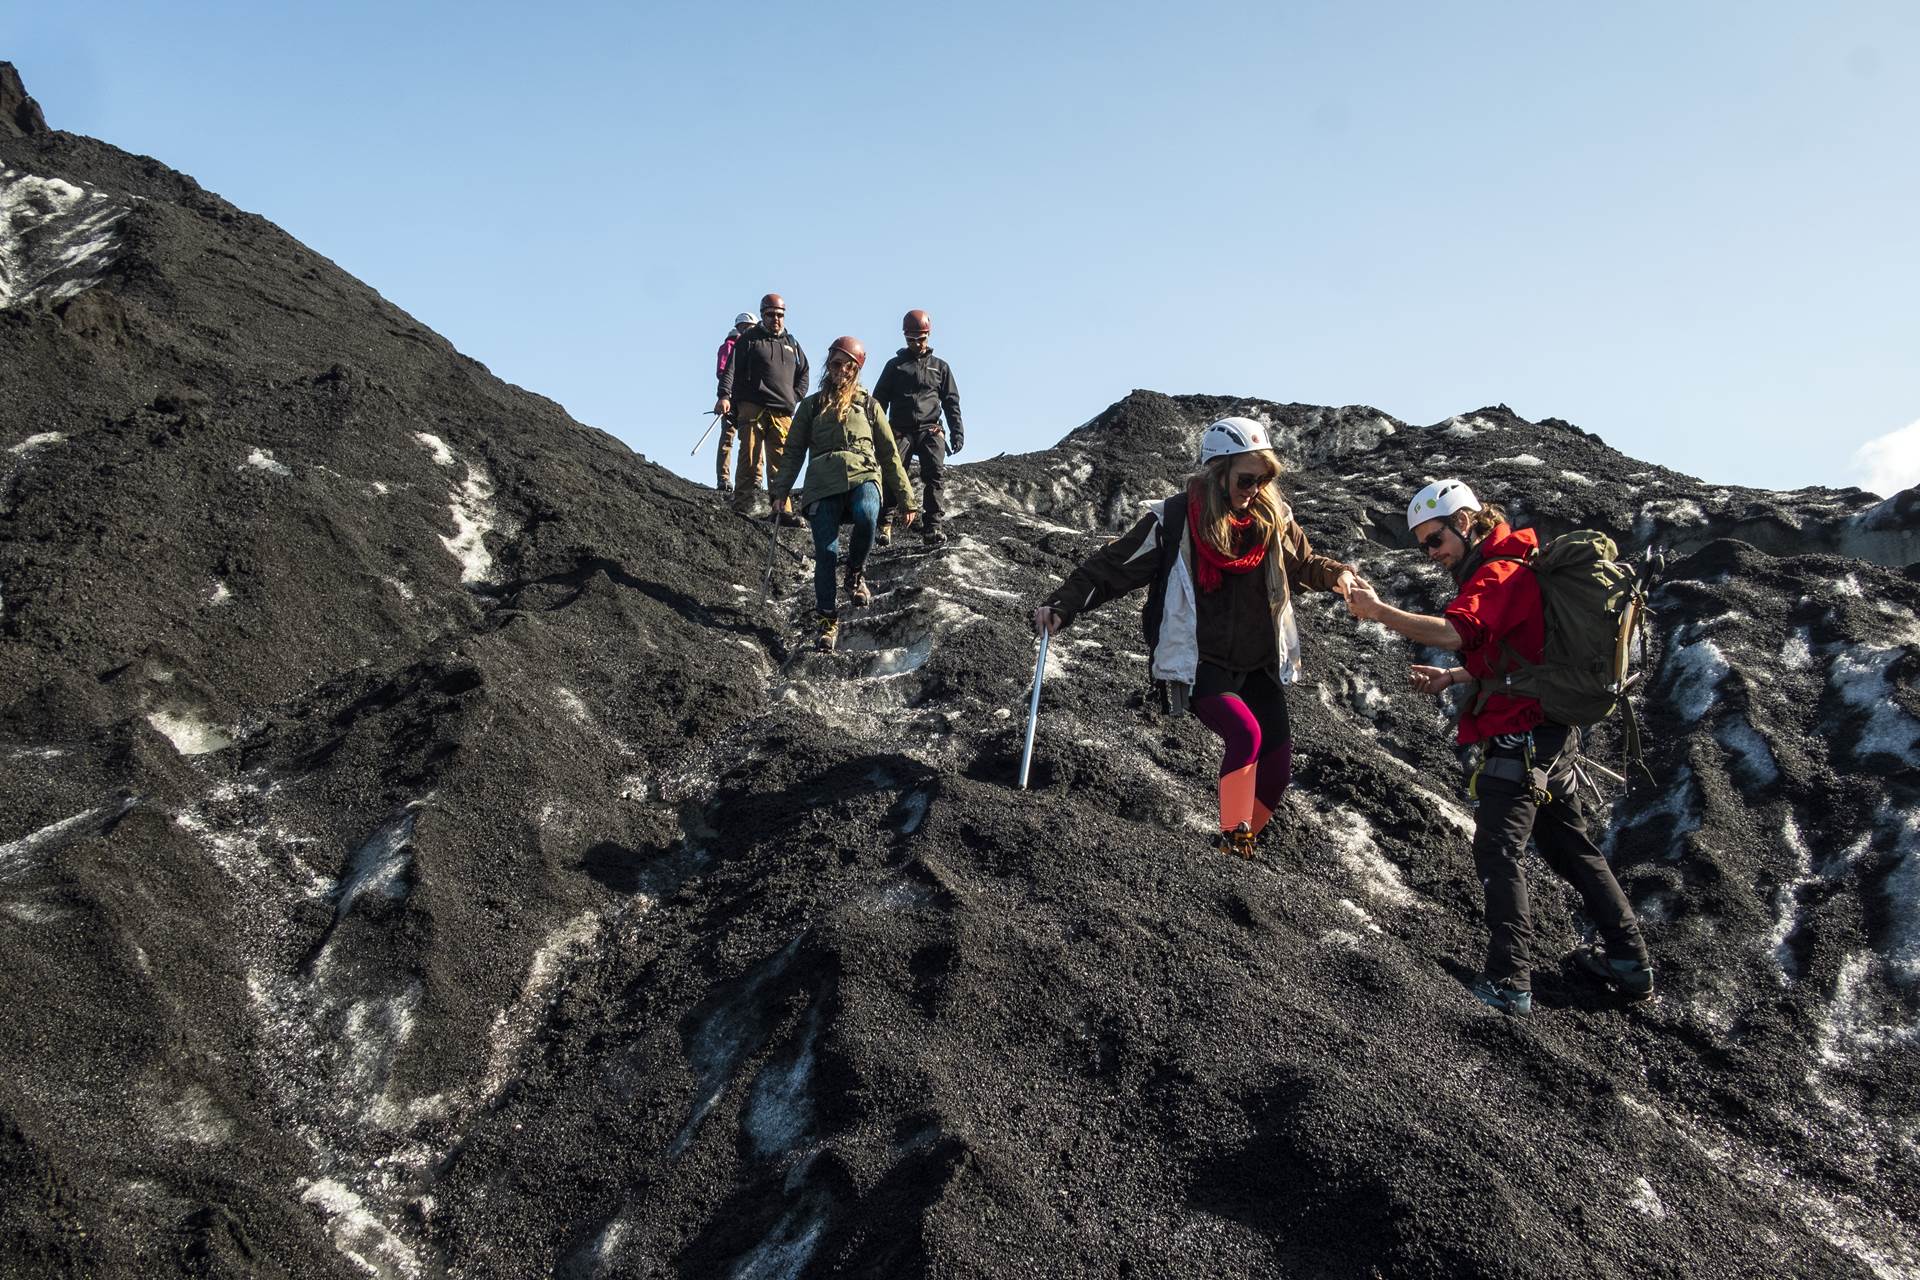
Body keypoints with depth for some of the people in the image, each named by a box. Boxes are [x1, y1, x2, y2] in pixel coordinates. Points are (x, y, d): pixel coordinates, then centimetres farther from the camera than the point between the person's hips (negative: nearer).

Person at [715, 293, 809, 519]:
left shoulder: (792, 344, 22)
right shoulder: (749, 339, 9)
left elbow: (803, 373, 28)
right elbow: (731, 369, 0)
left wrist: (795, 397, 12)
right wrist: (724, 395, -15)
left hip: (782, 412, 4)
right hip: (752, 408, -3)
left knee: (781, 462, -1)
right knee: (750, 459, -9)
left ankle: (781, 510, -1)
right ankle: (742, 506, -8)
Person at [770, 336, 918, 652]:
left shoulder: (867, 404, 20)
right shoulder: (811, 406, 20)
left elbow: (889, 453, 19)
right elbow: (794, 451, 17)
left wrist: (906, 498, 15)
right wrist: (780, 489, 2)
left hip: (863, 475, -1)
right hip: (823, 482, 1)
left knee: (866, 516, -35)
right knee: (826, 552, -15)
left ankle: (856, 574, -9)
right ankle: (826, 620, -1)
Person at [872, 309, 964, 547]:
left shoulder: (940, 367, 19)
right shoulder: (895, 366, 16)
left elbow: (951, 402, 16)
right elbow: (879, 400, 14)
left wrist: (957, 432, 4)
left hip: (930, 430, 0)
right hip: (900, 431, 0)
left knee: (936, 474, -15)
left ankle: (932, 527, -17)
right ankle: (885, 524, -13)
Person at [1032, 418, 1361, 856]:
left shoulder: (1273, 517, 1)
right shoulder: (1174, 520, -11)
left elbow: (1302, 564, 16)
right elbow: (1113, 567, -8)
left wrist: (1335, 574, -5)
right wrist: (1062, 605, -17)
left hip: (1257, 665, 5)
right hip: (1199, 664, -5)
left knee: (1279, 759, 0)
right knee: (1245, 733, -27)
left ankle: (1242, 843, 20)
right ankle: (1232, 843, -16)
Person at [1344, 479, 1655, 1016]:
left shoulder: (1499, 573, -15)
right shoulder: (1508, 569, 18)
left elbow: (1454, 631, -34)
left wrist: (1377, 611, -34)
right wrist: (1451, 678, 10)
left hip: (1519, 737, -11)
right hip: (1553, 735, 11)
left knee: (1500, 851, -9)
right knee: (1571, 846, 18)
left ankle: (1509, 983, -9)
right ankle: (1631, 960, 25)